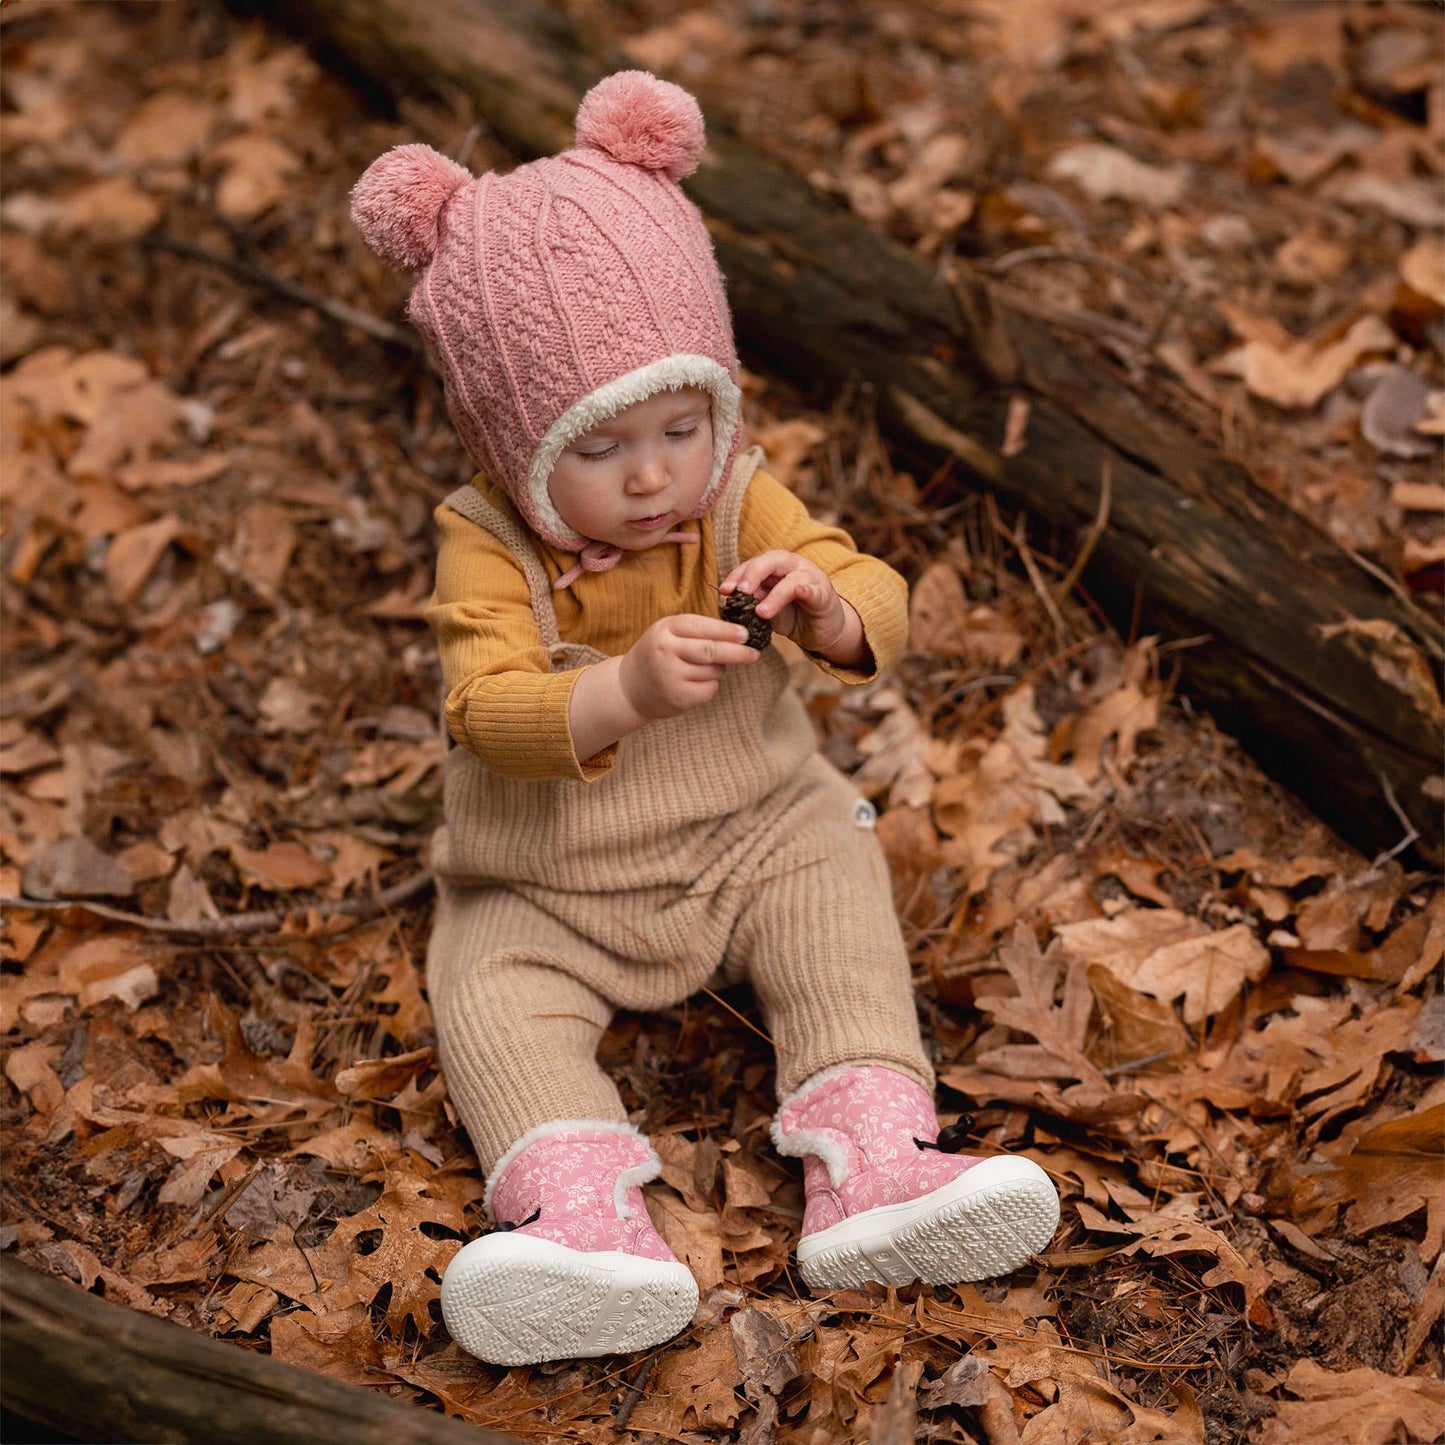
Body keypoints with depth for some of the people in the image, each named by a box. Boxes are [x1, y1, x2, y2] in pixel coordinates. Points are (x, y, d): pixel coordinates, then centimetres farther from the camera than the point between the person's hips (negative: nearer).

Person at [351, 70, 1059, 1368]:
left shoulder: (738, 503, -8)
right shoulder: (490, 551, -18)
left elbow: (878, 607, -10)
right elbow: (491, 712, -32)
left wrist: (828, 606, -35)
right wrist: (627, 690, -51)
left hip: (751, 835, 2)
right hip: (550, 893, -2)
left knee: (839, 897, -20)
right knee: (492, 999, -23)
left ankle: (872, 1162, -25)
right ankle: (579, 1212, -37)